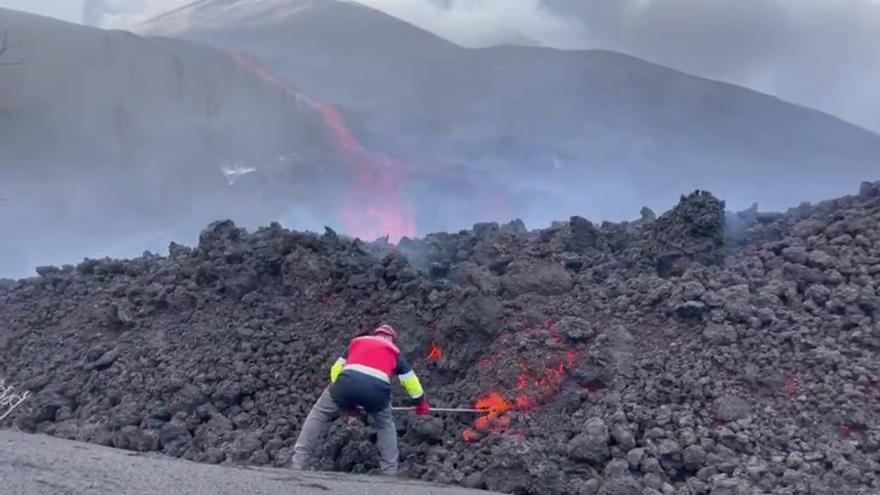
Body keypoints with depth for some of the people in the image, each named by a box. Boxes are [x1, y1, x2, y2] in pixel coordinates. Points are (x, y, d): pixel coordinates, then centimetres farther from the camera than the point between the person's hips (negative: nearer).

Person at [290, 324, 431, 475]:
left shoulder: (357, 342, 34)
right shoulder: (394, 352, 32)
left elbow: (336, 369, 35)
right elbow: (411, 381, 39)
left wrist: (346, 401, 45)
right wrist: (421, 403, 57)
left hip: (348, 382, 0)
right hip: (377, 389, 0)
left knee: (319, 415, 23)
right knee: (385, 426, 29)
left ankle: (299, 462, 16)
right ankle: (390, 471, 25)